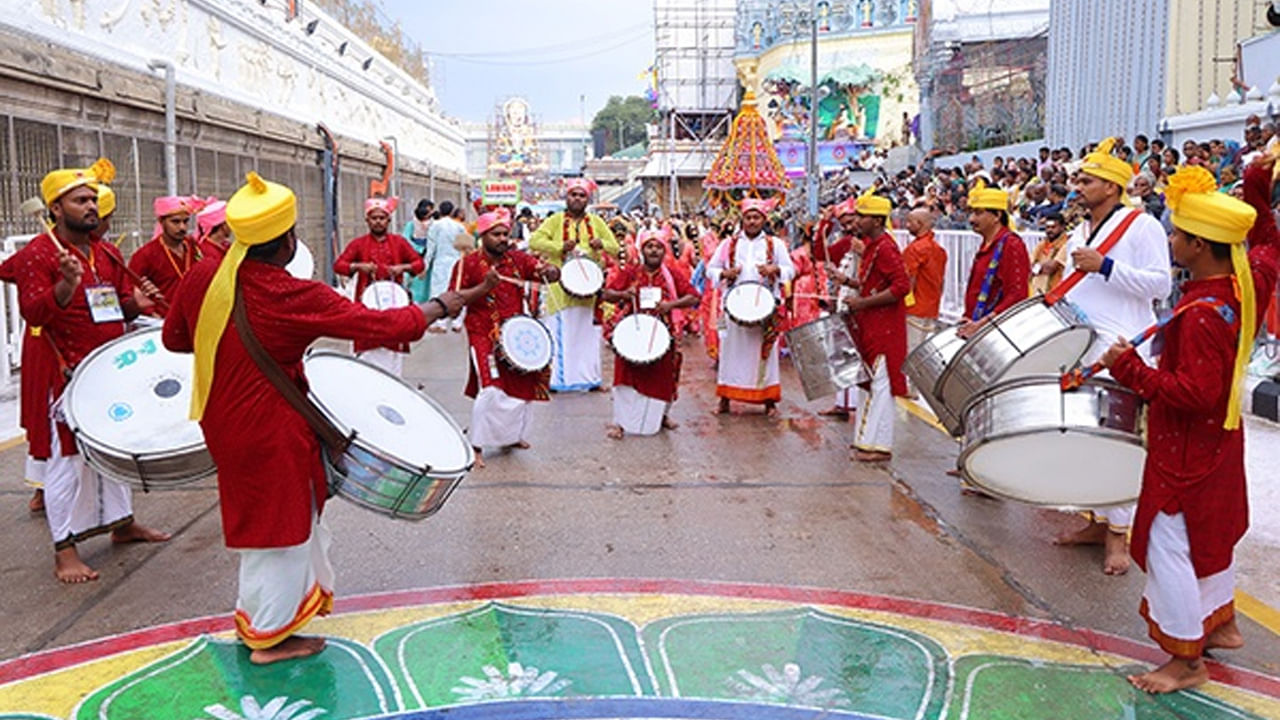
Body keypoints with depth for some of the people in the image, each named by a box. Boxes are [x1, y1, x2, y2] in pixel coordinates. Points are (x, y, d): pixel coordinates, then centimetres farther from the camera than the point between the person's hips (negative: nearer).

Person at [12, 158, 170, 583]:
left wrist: (135, 303, -6)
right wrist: (66, 286, -38)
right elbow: (33, 313, -22)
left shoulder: (108, 253, 10)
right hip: (62, 374, -7)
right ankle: (64, 552, 4)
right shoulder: (37, 255, -12)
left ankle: (122, 523, 33)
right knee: (65, 457, -3)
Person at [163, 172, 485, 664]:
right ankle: (269, 636, 24)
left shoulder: (202, 278, -6)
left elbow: (174, 338, 10)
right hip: (270, 432, -7)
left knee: (258, 517, 24)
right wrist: (439, 306, -5)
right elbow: (382, 326, -20)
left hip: (222, 419, 7)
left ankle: (253, 612, 39)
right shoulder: (294, 298, -25)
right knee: (281, 526, 10)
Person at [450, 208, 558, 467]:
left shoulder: (518, 258, 3)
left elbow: (548, 272, 0)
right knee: (492, 389, -18)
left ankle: (512, 435, 35)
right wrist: (485, 287, -25)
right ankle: (476, 446, -5)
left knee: (525, 383, 14)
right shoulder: (468, 264, -8)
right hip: (485, 336, -5)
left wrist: (550, 271, -25)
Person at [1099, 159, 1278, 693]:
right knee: (1211, 530, 25)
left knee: (1170, 544, 1)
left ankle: (1187, 661, 13)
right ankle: (1221, 623, 43)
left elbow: (1196, 393, -32)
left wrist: (1131, 369, -27)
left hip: (1187, 449, -10)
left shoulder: (1201, 314, -31)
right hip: (1220, 436, 10)